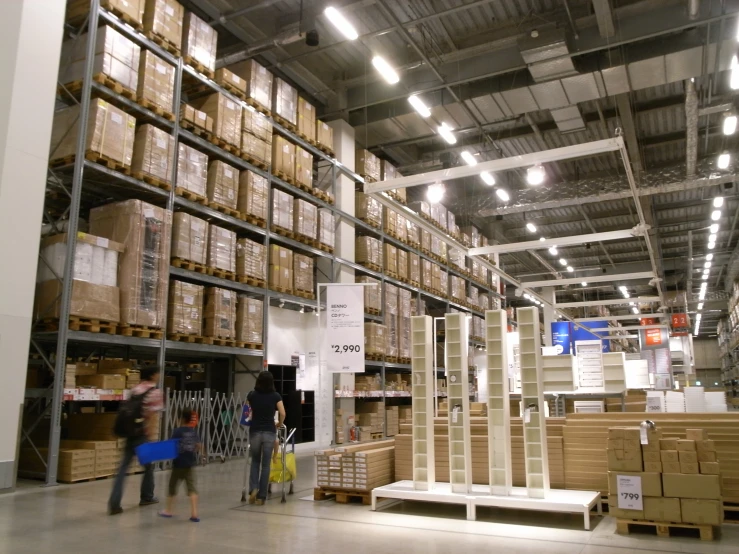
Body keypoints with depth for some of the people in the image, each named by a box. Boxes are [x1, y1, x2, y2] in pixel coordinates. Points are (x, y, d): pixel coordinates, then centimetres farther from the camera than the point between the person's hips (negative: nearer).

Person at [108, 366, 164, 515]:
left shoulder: (135, 389, 13)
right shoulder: (155, 392, -8)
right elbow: (153, 416, -14)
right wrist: (153, 438, -15)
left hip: (131, 433, 5)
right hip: (145, 435, -5)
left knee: (123, 467, 0)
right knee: (149, 465, 14)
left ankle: (114, 503, -9)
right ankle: (147, 497, 28)